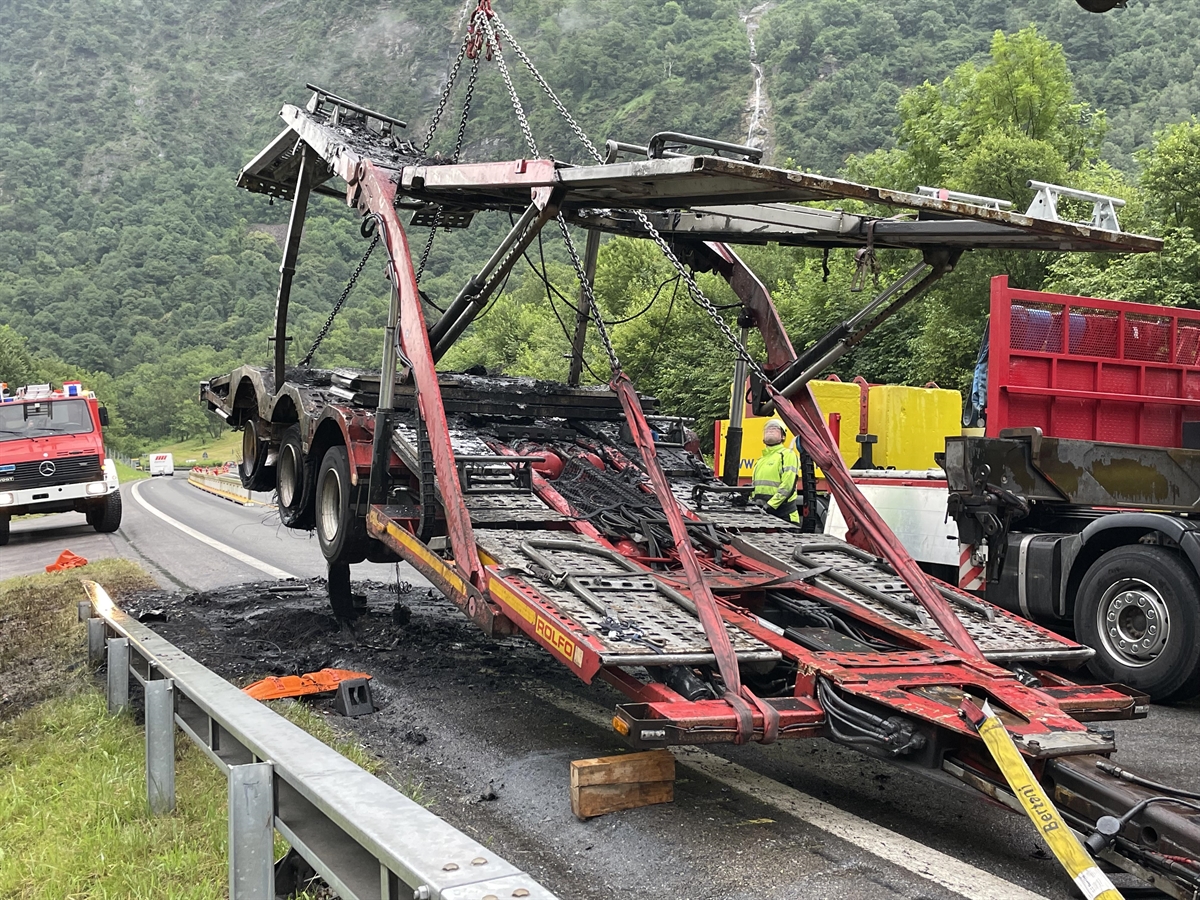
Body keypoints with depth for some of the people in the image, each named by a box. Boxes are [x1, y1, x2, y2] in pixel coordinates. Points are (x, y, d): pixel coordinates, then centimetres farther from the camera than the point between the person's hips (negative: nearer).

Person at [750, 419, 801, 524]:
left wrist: (770, 505, -21)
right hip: (760, 512, 8)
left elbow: (787, 486, -14)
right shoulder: (761, 459, 25)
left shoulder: (787, 454, -2)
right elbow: (755, 485, 27)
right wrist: (751, 501, 6)